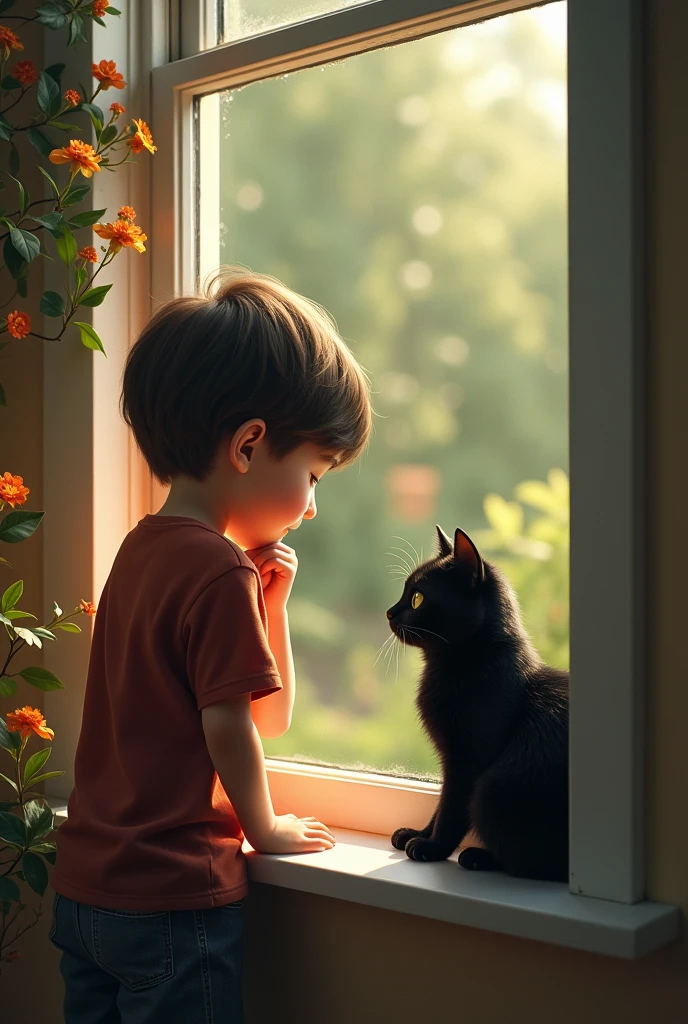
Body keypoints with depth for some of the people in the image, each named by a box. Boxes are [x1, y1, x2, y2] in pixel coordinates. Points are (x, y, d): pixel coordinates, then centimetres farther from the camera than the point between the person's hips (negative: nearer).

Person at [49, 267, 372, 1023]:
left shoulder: (143, 548, 8)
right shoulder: (221, 571, -20)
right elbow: (230, 729, -18)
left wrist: (269, 598, 1)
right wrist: (265, 829, -1)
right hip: (171, 898, -8)